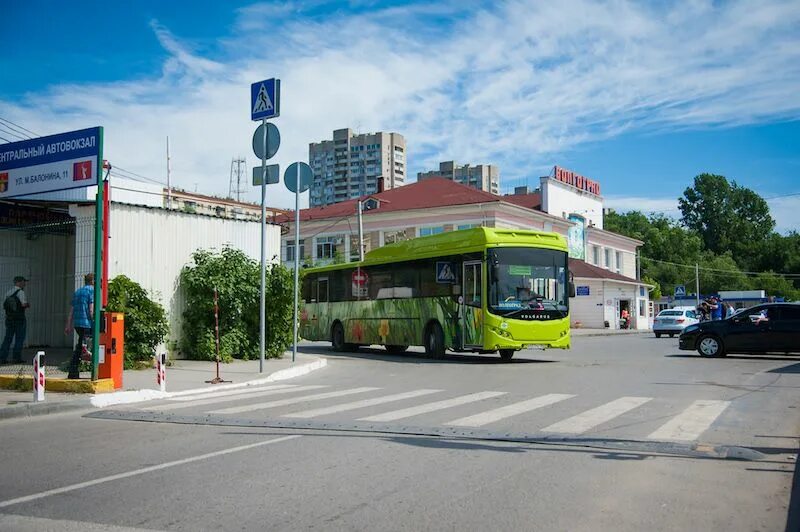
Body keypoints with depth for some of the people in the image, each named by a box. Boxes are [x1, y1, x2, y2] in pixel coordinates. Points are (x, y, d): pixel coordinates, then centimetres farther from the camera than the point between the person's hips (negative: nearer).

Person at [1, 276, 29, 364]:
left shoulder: (8, 293, 9)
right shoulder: (21, 292, -11)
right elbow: (24, 304, -23)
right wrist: (28, 305, 0)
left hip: (9, 319, 6)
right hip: (20, 319, -6)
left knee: (7, 338, 10)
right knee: (19, 339, 2)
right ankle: (17, 358, 2)